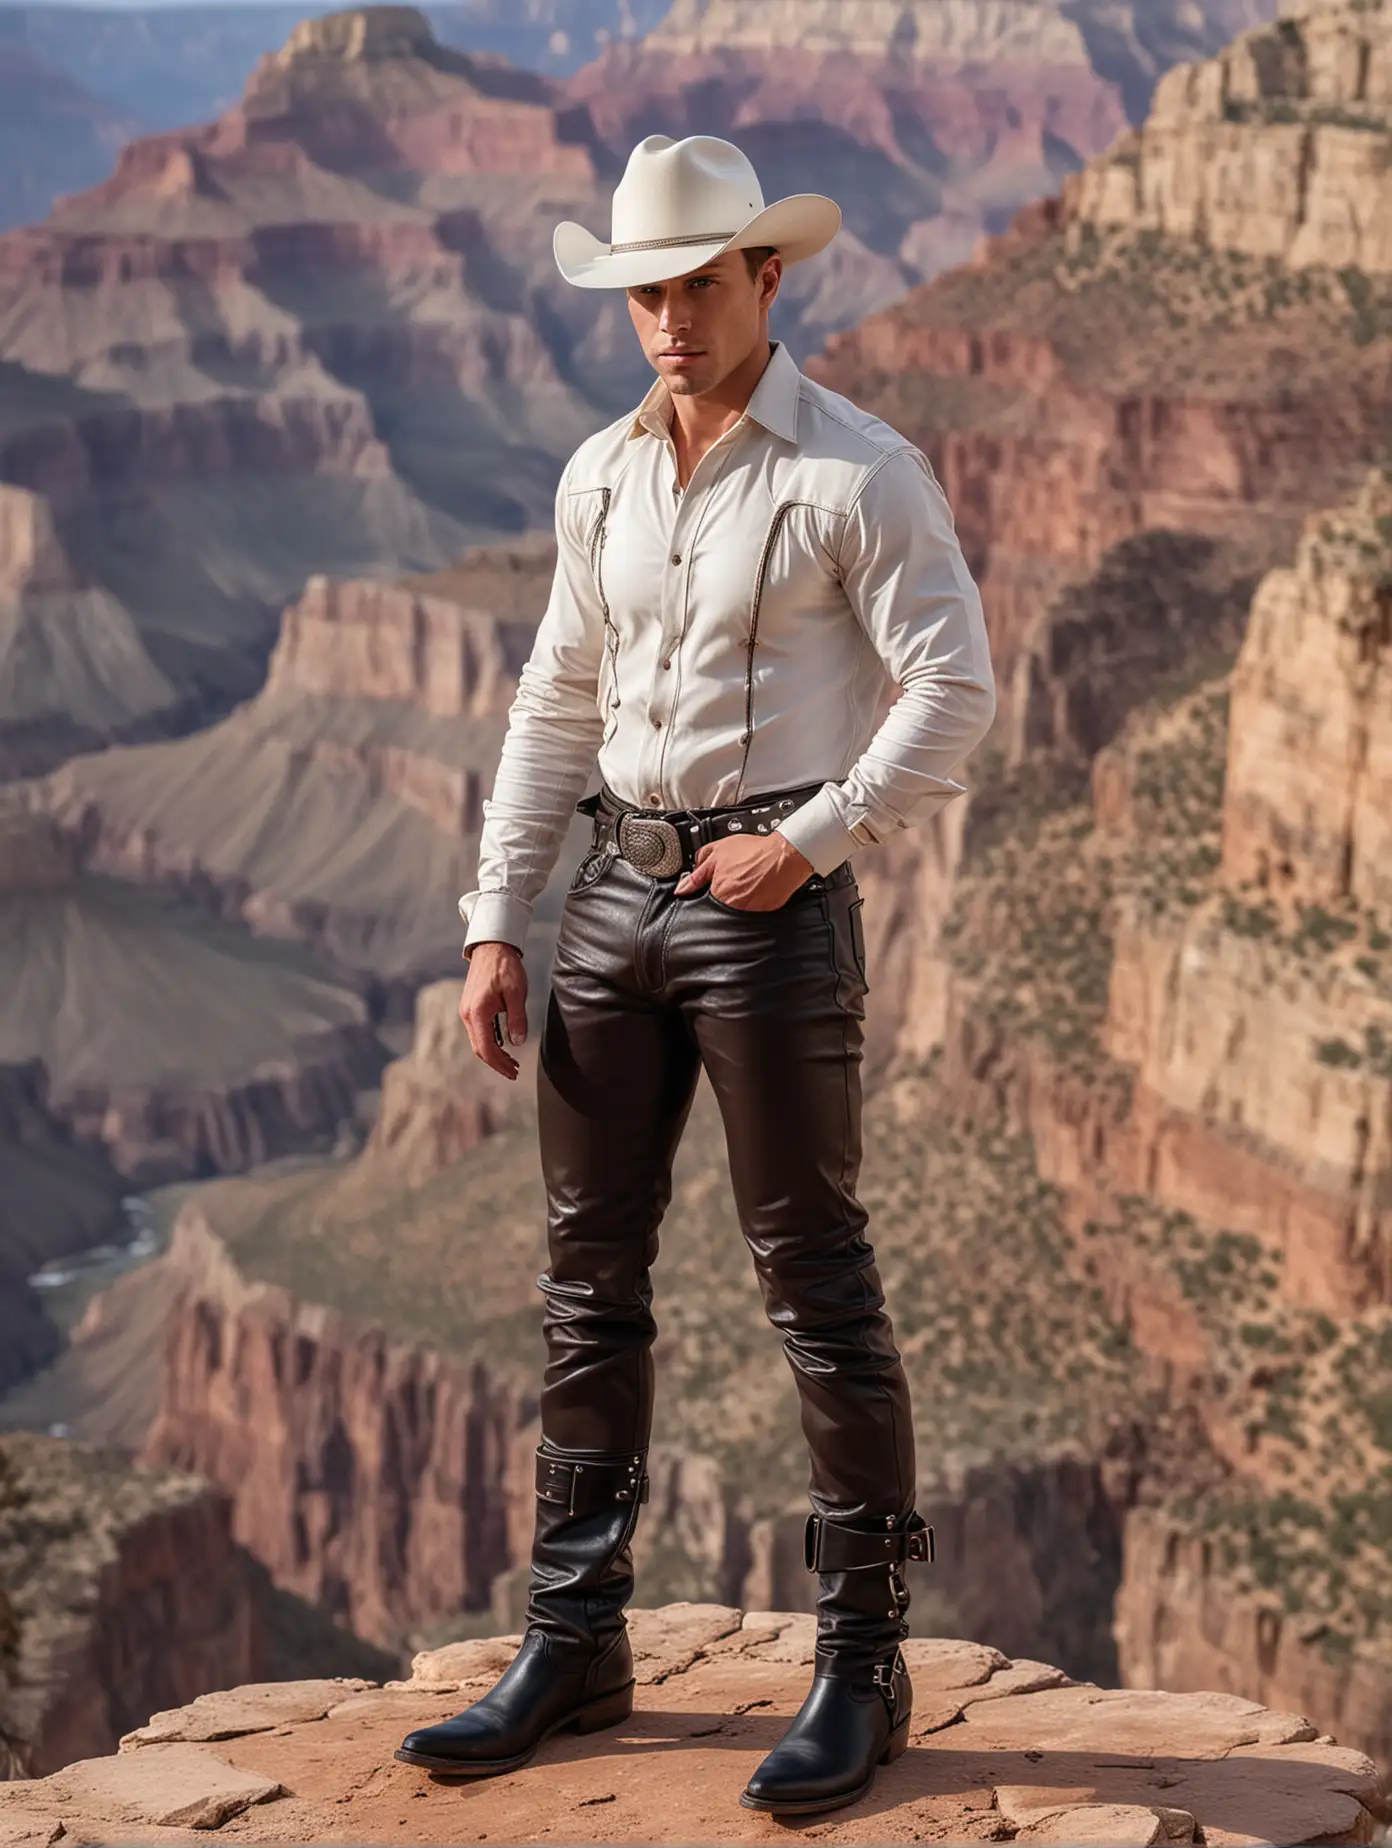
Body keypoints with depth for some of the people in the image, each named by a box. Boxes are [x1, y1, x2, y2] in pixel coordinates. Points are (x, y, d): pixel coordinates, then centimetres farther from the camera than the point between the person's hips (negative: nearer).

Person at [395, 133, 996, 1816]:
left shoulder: (856, 472, -7)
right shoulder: (599, 478, 12)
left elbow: (953, 693, -11)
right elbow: (556, 707, 15)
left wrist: (807, 843, -17)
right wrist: (495, 922, 9)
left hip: (771, 903, -6)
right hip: (617, 892, 6)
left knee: (814, 1281, -2)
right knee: (587, 1269, 9)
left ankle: (863, 1667, 8)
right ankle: (575, 1644, 19)